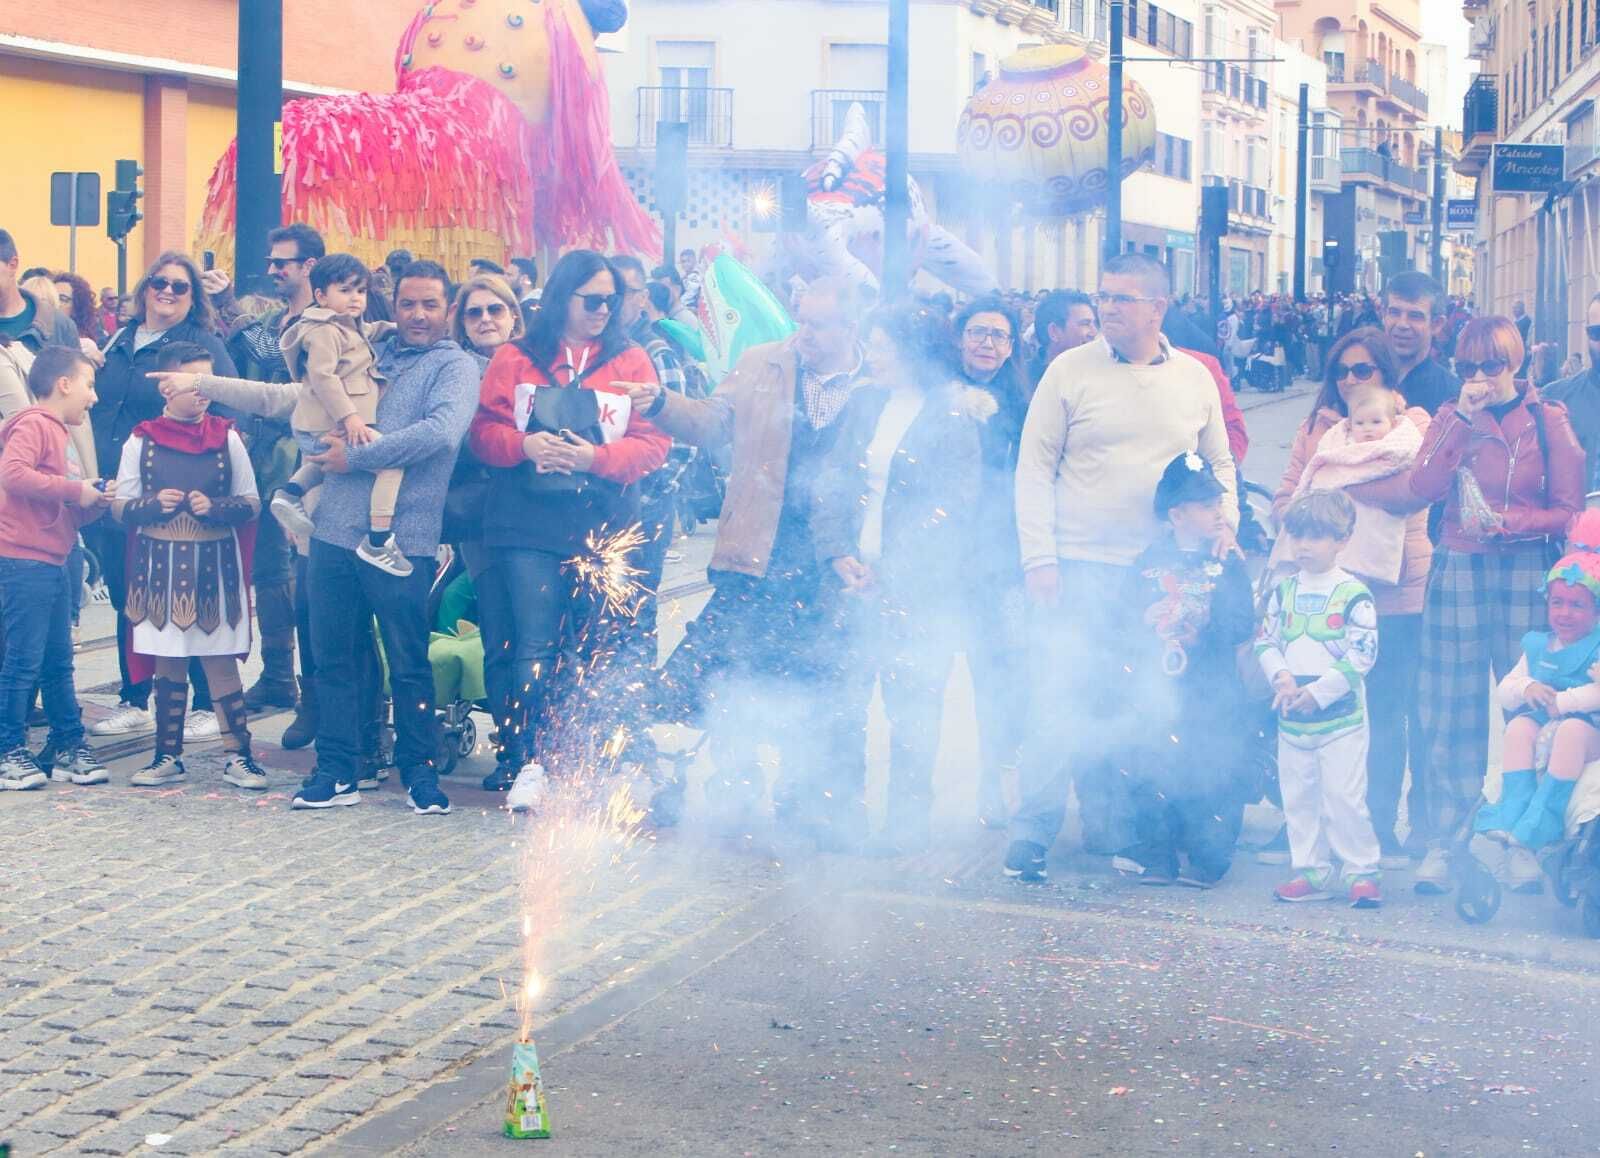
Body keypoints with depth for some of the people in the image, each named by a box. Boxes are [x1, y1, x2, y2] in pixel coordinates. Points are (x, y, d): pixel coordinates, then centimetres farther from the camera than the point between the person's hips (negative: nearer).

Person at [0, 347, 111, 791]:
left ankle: (68, 746, 19)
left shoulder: (59, 434, 21)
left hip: (52, 564, 10)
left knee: (58, 661, 13)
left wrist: (94, 501, 7)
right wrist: (73, 490, -19)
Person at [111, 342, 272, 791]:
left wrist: (215, 507, -14)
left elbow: (252, 502, 4)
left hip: (214, 564, -1)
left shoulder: (226, 438, 2)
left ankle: (238, 755, 4)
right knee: (168, 662, 7)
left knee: (220, 660, 0)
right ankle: (168, 756, 16)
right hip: (160, 565, 1)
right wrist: (154, 504, -15)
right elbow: (120, 506, 4)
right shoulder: (142, 440, 2)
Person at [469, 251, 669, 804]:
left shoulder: (631, 361, 7)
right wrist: (523, 445, -15)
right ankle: (530, 762, 1)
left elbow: (653, 441, 0)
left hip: (604, 528, 0)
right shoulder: (515, 360, 8)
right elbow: (484, 430, 5)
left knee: (602, 651, 4)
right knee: (534, 647, -3)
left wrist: (597, 458, -15)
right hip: (529, 527, 0)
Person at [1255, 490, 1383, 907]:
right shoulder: (1284, 590, 9)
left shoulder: (1353, 593, -7)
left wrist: (1318, 691, -14)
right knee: (1298, 796, 9)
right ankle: (1312, 872, 18)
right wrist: (1281, 677, -10)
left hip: (1340, 715, -6)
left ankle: (1362, 872, 2)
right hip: (1291, 716, 6)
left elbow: (1362, 654, -11)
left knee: (1343, 796, -7)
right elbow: (1265, 641, 9)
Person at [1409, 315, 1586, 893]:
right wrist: (1463, 419, -9)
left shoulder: (1548, 420, 4)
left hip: (1527, 576, -2)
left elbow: (1569, 513, 0)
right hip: (1458, 571, 2)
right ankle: (1439, 842, 2)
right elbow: (1424, 488, -5)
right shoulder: (1451, 417, 11)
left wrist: (1505, 523, -13)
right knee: (1451, 712, 0)